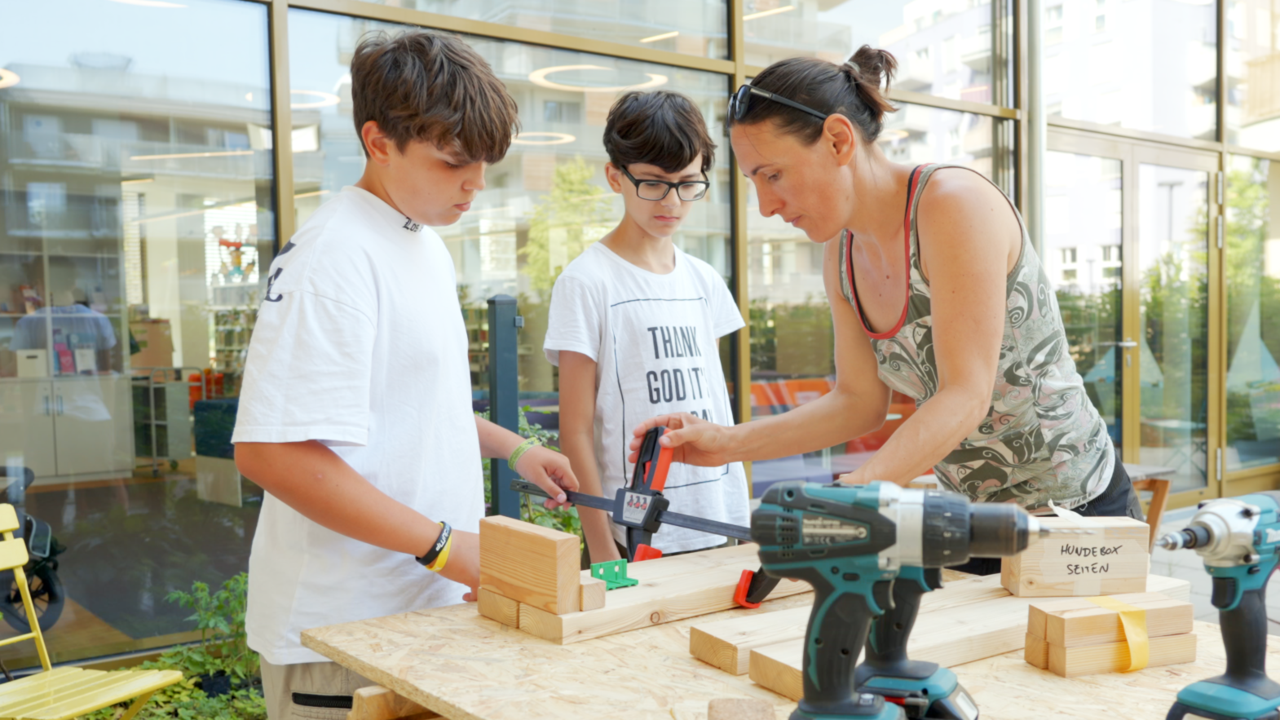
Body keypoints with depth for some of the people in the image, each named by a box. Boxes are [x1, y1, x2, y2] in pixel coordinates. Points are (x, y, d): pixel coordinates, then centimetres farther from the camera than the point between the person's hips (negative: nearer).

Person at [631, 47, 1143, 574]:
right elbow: (860, 401, 6)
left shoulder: (954, 200, -21)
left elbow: (965, 397, -27)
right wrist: (729, 443, -5)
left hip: (1075, 509, -6)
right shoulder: (842, 257, 1)